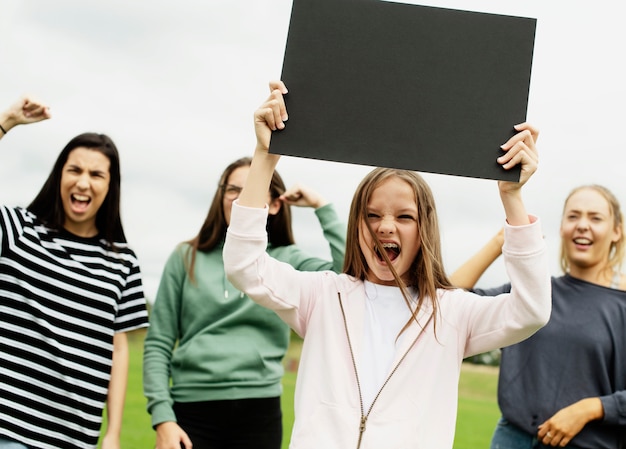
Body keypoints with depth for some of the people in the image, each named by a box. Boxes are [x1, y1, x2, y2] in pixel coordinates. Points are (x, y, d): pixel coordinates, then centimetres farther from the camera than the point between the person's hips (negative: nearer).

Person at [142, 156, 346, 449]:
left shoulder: (287, 262, 7)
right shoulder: (187, 258, 6)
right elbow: (158, 344, 3)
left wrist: (322, 207, -5)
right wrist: (162, 417, -6)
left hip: (259, 415, 1)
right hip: (192, 412, 0)